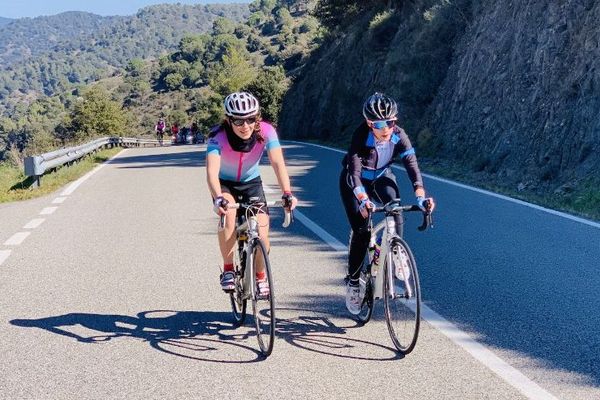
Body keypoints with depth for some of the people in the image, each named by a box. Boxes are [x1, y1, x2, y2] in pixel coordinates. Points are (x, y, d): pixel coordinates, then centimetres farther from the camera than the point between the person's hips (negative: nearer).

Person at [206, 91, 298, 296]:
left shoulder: (266, 131, -25)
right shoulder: (218, 136, -30)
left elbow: (278, 163, -35)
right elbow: (212, 171, -42)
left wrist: (287, 194, -50)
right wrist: (218, 198, -60)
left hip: (251, 183, 2)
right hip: (225, 184, -2)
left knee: (262, 235, -13)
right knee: (228, 214, -34)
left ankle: (260, 275, 18)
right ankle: (227, 270, -14)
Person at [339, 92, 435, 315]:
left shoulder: (399, 136, -25)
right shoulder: (360, 136, -33)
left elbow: (412, 165, -32)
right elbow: (354, 172, -40)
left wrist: (421, 196, -47)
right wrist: (363, 200, -56)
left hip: (381, 177, 3)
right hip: (354, 181, -3)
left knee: (396, 213, -26)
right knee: (361, 230, -15)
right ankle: (353, 283, 0)